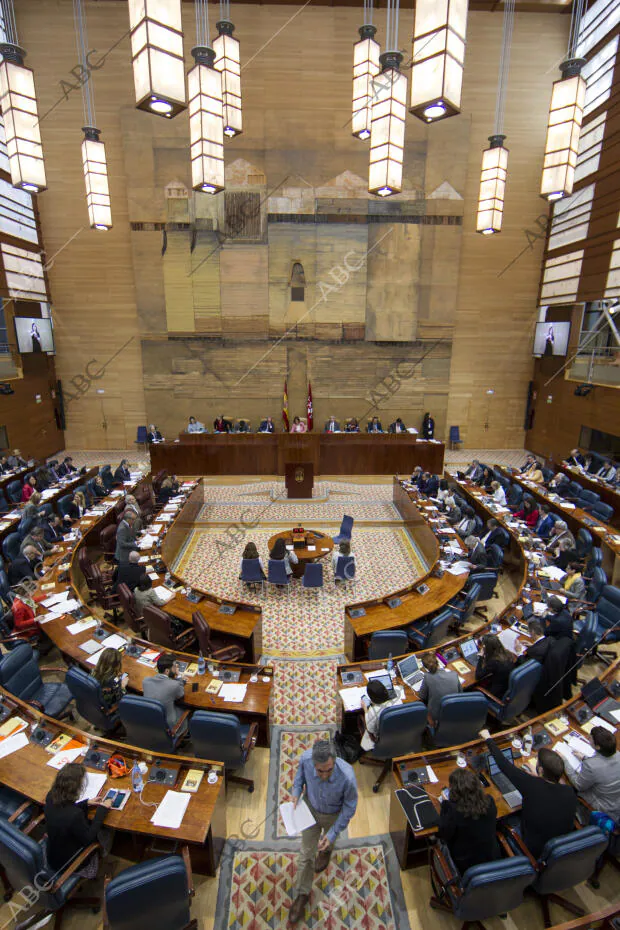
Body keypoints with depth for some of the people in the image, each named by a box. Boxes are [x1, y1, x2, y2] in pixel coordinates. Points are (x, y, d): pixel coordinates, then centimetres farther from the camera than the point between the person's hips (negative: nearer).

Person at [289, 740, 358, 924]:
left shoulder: (347, 776, -44)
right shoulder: (306, 758, -38)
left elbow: (349, 807, -23)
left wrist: (332, 834, -19)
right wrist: (296, 790, -19)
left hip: (334, 814, -1)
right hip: (310, 807, 1)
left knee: (327, 842, 31)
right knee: (306, 853, 15)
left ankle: (326, 850, 67)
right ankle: (302, 894, 42)